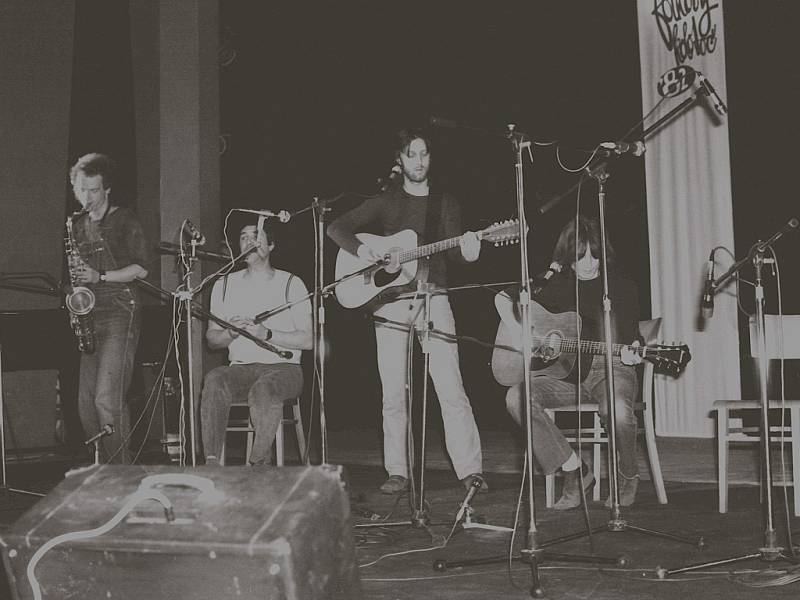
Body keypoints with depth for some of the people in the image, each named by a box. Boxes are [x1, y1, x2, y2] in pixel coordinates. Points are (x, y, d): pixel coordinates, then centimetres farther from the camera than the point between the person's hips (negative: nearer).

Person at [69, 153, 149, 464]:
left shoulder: (124, 220, 1)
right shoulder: (78, 226, 18)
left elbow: (141, 269, -5)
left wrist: (100, 277, -14)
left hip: (121, 315, -6)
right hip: (90, 317, 7)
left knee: (107, 399, -16)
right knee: (86, 403, 3)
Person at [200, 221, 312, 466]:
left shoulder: (291, 284, 5)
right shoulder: (225, 285, 16)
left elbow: (307, 340, -1)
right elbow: (211, 338, 16)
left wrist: (266, 334, -14)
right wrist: (231, 333, -7)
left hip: (283, 367, -3)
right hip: (241, 368, 3)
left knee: (264, 389, -38)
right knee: (214, 380, -32)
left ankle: (258, 466, -28)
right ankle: (212, 464, -37)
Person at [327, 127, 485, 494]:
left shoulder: (444, 203, 13)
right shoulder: (386, 202, 10)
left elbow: (453, 246, 2)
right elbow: (337, 228, 7)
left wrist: (466, 250, -22)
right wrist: (360, 249, -12)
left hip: (432, 296, 0)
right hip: (390, 298, 0)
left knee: (451, 388, -8)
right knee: (393, 393, 1)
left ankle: (470, 470, -5)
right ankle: (397, 473, 10)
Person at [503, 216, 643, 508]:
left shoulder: (621, 286, -1)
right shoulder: (557, 284, 9)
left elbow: (628, 338, -3)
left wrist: (630, 354, -27)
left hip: (610, 368, -3)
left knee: (616, 409, -39)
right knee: (516, 397, -25)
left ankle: (628, 477, -4)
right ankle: (574, 470, -13)